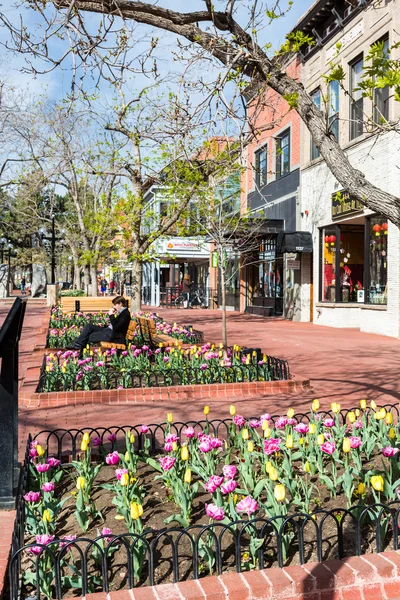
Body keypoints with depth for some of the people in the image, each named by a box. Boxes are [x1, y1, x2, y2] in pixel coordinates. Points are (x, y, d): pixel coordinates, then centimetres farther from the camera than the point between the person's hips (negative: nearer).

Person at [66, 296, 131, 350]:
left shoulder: (125, 314, -16)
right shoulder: (121, 312, 14)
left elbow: (116, 327, -24)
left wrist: (111, 315, -18)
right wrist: (103, 326, 6)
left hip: (115, 335, -10)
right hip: (109, 330, 10)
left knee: (91, 336, -10)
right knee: (89, 326, 5)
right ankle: (78, 344, -3)